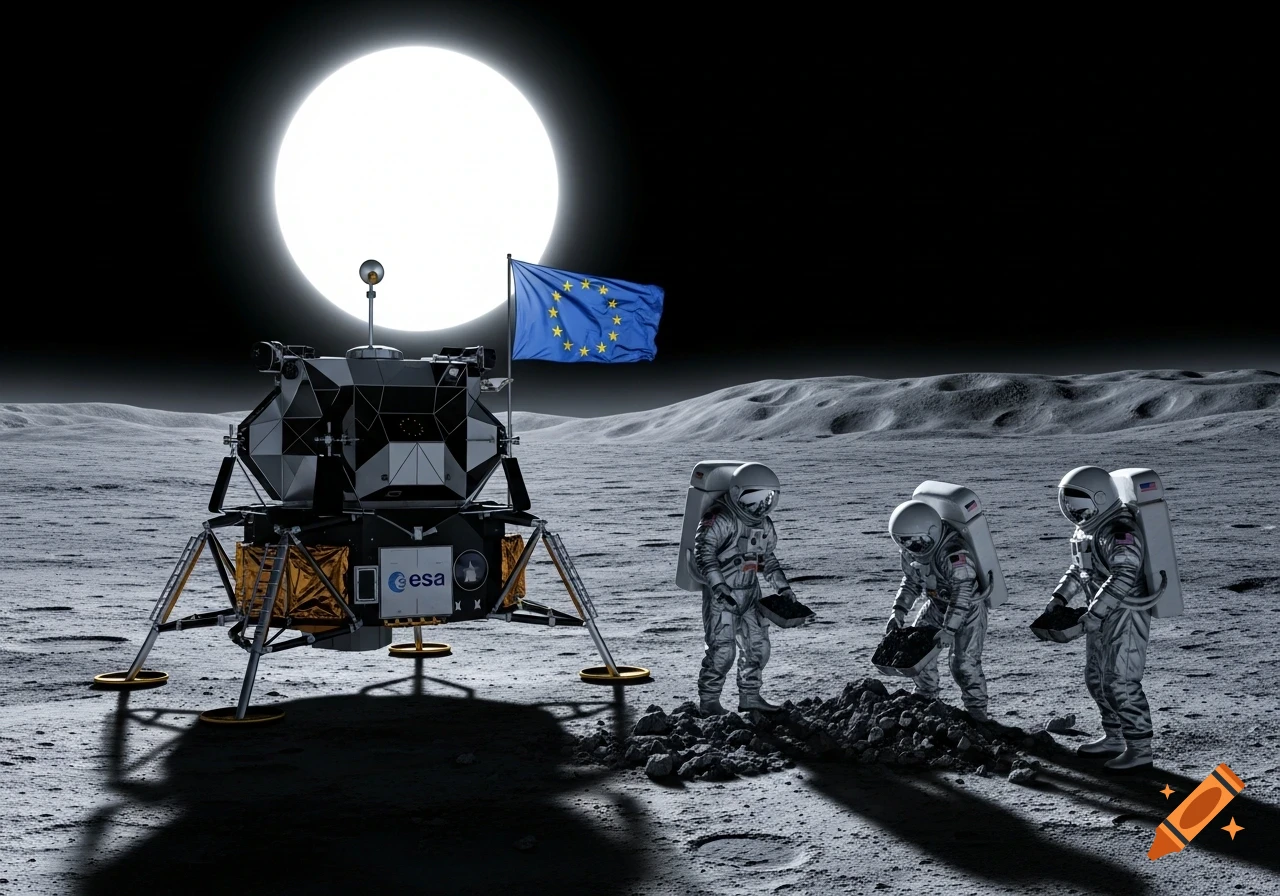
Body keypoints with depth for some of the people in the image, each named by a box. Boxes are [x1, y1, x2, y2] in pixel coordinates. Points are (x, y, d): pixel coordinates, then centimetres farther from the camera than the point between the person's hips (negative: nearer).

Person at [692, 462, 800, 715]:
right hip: (721, 594, -8)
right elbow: (703, 553, -25)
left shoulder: (763, 524, 9)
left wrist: (783, 586, 14)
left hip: (750, 592, 8)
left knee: (758, 645, 10)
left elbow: (767, 557, 22)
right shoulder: (720, 518, -17)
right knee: (722, 649, -11)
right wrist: (719, 585, -33)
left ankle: (750, 697, 23)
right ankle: (709, 700, 3)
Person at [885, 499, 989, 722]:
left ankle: (976, 710, 4)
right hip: (938, 605, 7)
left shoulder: (955, 553, -36)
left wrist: (949, 629, -37)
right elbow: (911, 580, 3)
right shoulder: (913, 549, -12)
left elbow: (963, 595, -35)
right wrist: (899, 611, -9)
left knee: (964, 661, -13)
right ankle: (925, 698, 20)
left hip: (968, 609, -7)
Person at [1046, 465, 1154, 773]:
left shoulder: (1120, 531, -22)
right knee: (1096, 679, 16)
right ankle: (1114, 738, 29)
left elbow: (1124, 577, -29)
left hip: (1126, 615, -10)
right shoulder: (1087, 529, 9)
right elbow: (1078, 568, 21)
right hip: (1103, 615, 10)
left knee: (1121, 683, -9)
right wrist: (1060, 597, 9)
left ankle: (1140, 749, 0)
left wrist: (1094, 614, -28)